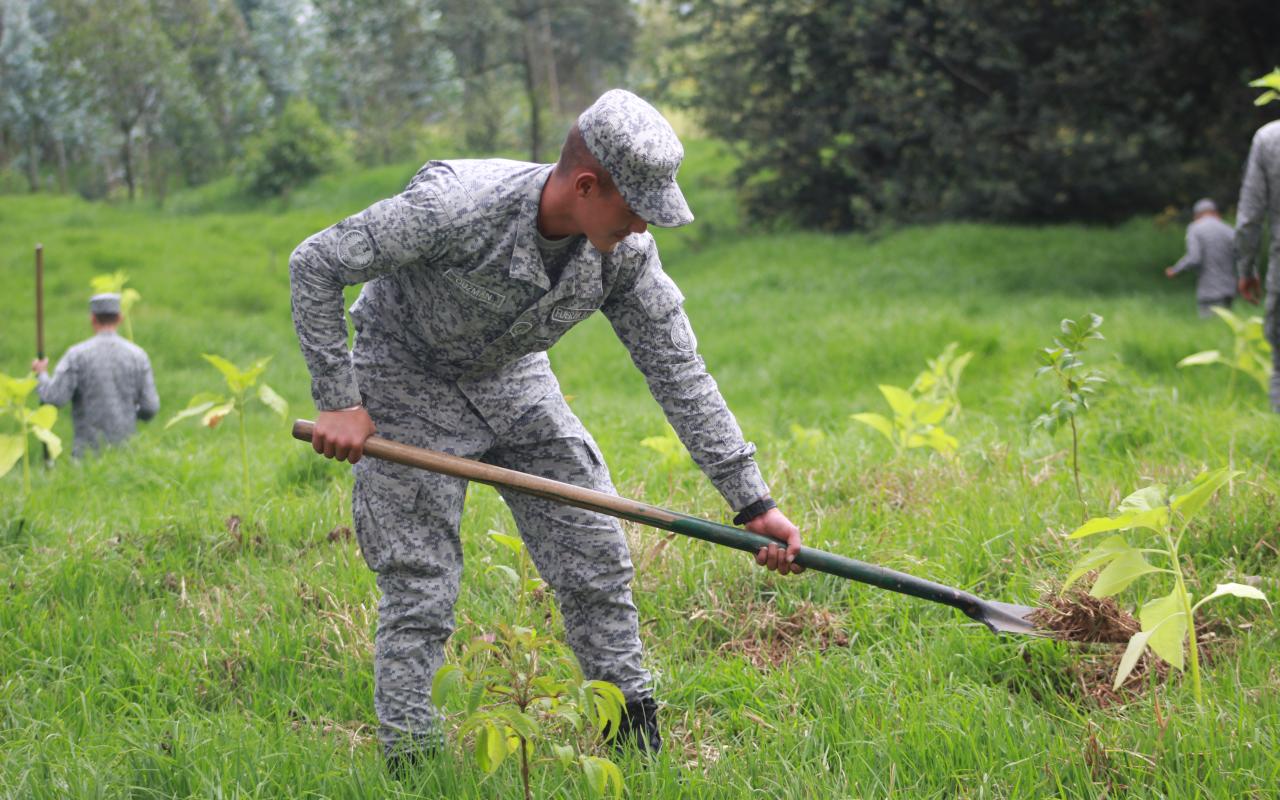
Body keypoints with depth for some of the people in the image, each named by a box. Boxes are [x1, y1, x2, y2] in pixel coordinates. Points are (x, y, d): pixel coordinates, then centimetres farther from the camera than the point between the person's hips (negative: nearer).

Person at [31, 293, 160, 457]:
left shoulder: (77, 354, -6)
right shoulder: (138, 355, 0)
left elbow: (54, 398, -11)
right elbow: (150, 408, -1)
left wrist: (41, 375, 8)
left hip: (90, 448, -2)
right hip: (126, 448, 2)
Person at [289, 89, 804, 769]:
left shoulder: (625, 253, -19)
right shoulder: (454, 206, -35)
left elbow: (680, 374, -11)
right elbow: (314, 264, -25)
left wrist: (752, 501, -13)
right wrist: (337, 402, -24)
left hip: (516, 381, 5)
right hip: (410, 384, -5)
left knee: (595, 555, 2)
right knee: (420, 588, -7)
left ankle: (638, 740, 18)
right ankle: (408, 768, 8)